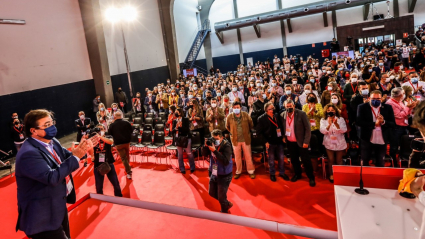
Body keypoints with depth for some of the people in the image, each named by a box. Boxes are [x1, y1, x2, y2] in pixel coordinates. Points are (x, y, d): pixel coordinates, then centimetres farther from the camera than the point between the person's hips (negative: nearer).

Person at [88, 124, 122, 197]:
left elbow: (111, 142, -25)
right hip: (98, 166, 1)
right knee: (99, 187, 7)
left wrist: (100, 137, -40)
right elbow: (91, 153, -12)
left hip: (109, 164, 0)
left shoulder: (108, 137, 0)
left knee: (116, 184, 3)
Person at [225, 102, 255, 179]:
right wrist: (232, 133, 9)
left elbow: (251, 125, 6)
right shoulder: (229, 117, -7)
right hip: (235, 140, 1)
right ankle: (238, 172, 27)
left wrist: (247, 132, 8)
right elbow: (227, 127, 11)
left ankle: (251, 171, 23)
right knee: (237, 157, 12)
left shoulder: (246, 115, -8)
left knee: (248, 156, 8)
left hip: (246, 139, 0)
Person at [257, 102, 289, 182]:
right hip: (270, 142, -4)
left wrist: (283, 136, 5)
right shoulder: (262, 118, -10)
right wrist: (265, 141, -14)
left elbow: (281, 127, 14)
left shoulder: (277, 116, 3)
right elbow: (259, 132, -10)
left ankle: (282, 173, 31)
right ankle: (272, 174, 28)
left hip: (279, 141, 4)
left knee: (281, 158, 12)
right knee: (271, 159, 9)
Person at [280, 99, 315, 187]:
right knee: (294, 160, 18)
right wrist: (283, 136, 1)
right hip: (290, 142, 4)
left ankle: (311, 177, 22)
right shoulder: (282, 115, -4)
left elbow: (308, 128, -12)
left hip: (301, 142, -4)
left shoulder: (301, 114, -15)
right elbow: (282, 127, 14)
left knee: (306, 160, 5)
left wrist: (306, 142, -15)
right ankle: (297, 174, 38)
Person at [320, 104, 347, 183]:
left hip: (339, 143, 0)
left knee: (339, 160, 11)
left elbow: (344, 130, -15)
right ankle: (331, 175, 26)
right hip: (329, 143, 0)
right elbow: (323, 131, -15)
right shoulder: (323, 120, -3)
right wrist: (329, 124, -31)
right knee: (331, 160, 8)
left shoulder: (341, 119, -4)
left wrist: (336, 124, -30)